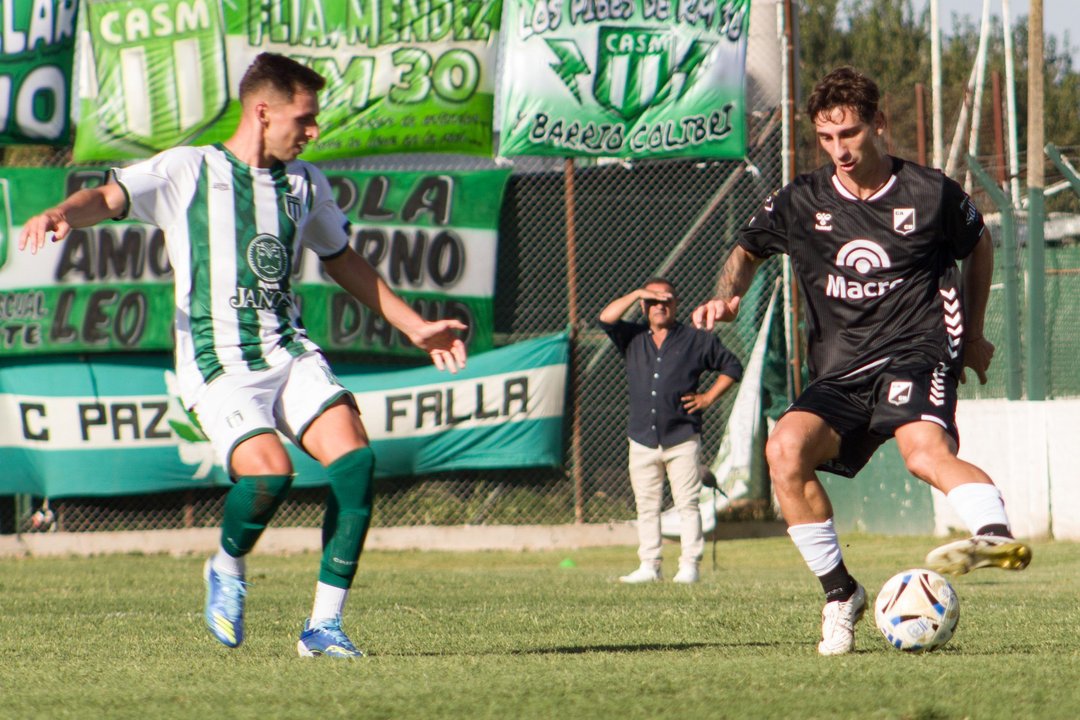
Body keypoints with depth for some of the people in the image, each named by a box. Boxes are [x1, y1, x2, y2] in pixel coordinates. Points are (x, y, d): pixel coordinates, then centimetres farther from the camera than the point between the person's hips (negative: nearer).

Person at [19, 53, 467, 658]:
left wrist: (416, 327, 31)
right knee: (269, 470, -27)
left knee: (355, 459, -17)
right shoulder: (189, 171, -1)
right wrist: (63, 215, -37)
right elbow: (111, 197, -13)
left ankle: (325, 625, -8)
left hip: (290, 352, 5)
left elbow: (343, 261, 30)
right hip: (220, 363, -5)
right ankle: (228, 571, 7)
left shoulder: (305, 183, 16)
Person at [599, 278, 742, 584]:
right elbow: (606, 319, -2)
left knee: (687, 505, -5)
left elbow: (732, 366, 13)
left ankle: (689, 565, -3)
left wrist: (708, 397, 3)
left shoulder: (697, 340, 6)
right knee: (646, 506, 4)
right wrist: (637, 294, -3)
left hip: (682, 440, -3)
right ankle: (649, 566, 8)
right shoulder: (633, 338, 13)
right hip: (642, 440, 3)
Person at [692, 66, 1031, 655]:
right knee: (785, 448, -26)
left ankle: (997, 534, -61)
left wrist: (972, 334, 27)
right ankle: (839, 592, -12)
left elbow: (979, 247, 24)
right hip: (839, 374, 3)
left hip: (915, 353, -3)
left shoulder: (930, 194, 4)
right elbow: (747, 251, 27)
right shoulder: (802, 203, 9)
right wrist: (727, 296, 6)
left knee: (925, 451, -36)